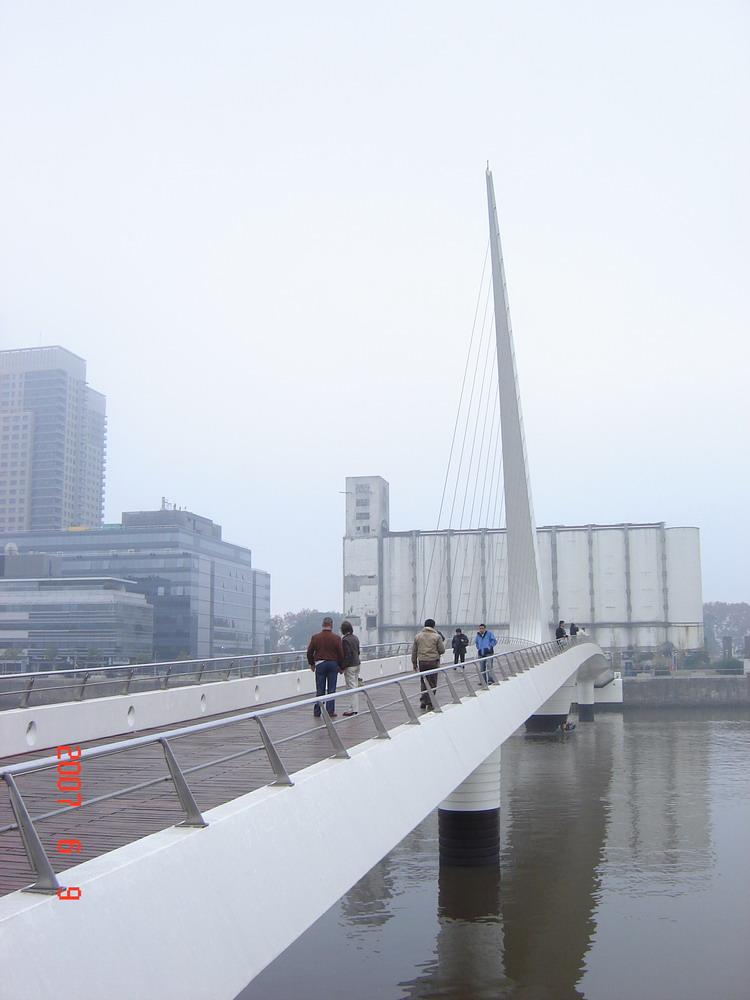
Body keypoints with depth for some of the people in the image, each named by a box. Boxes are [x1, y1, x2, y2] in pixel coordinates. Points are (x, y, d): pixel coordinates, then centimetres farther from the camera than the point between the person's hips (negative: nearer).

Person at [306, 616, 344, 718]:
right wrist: (341, 667, 9)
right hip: (333, 664, -1)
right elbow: (341, 654, -3)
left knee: (320, 690, 6)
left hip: (320, 664, 1)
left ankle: (317, 712, 7)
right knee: (331, 689, 6)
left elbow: (309, 652, 2)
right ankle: (330, 711, 5)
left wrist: (312, 664, 18)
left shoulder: (315, 637, -3)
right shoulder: (336, 638, -6)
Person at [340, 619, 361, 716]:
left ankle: (353, 709, -4)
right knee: (355, 686, 14)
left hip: (350, 666, -8)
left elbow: (347, 655, -19)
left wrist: (343, 667, -15)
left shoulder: (345, 639, -16)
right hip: (357, 664, 8)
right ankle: (356, 708, 19)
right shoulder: (355, 638, 9)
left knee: (351, 687, -5)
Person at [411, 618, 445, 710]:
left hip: (422, 662, 3)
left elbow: (414, 651, 10)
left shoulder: (418, 636, 7)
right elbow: (442, 650, -3)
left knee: (423, 682, 15)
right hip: (433, 662, -3)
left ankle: (423, 702, 12)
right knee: (432, 683, 4)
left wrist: (414, 663, 17)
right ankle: (430, 704, 6)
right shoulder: (437, 636, -3)